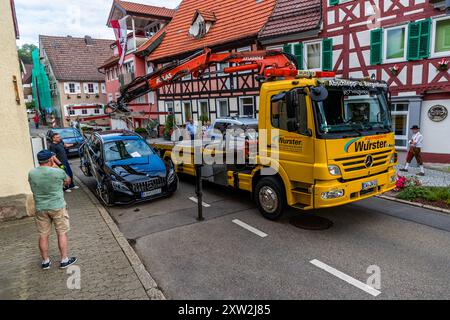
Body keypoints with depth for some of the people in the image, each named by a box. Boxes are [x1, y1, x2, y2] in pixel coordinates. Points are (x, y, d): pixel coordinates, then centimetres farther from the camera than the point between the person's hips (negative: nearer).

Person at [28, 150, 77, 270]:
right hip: (57, 207, -3)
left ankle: (45, 261, 24)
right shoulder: (58, 172, -15)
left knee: (43, 235, 13)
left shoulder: (31, 173, -4)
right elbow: (68, 181, 6)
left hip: (40, 209, 4)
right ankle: (64, 260, 14)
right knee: (62, 233, 8)